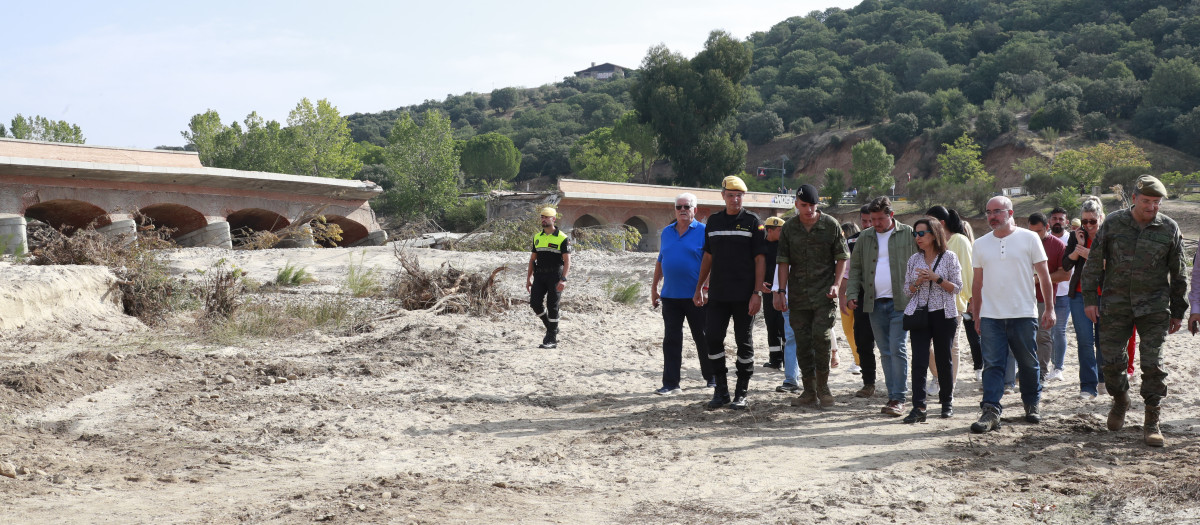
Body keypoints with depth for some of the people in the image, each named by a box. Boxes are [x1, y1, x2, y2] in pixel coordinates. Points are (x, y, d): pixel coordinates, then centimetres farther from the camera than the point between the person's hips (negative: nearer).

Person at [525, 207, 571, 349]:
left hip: (555, 276, -5)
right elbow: (532, 259, 17)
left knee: (552, 306, -4)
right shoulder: (537, 237, 13)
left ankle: (552, 340, 4)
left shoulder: (562, 238, -5)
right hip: (540, 275, 5)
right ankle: (551, 328, 18)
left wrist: (563, 279, -21)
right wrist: (528, 278, 11)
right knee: (535, 302, -4)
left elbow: (567, 261, -10)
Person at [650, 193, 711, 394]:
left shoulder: (703, 231, -4)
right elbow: (660, 261, 19)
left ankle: (711, 377, 22)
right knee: (671, 340, 2)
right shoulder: (667, 232, 12)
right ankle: (670, 383, 5)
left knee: (702, 338, 7)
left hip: (695, 296, -4)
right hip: (670, 295, 4)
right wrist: (654, 287, 17)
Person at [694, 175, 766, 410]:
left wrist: (757, 293, -11)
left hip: (744, 296, -4)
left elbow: (759, 259, -4)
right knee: (713, 339, 0)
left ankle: (741, 393, 12)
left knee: (744, 342, 3)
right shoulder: (714, 221, 11)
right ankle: (721, 390, 12)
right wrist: (699, 288, 13)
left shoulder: (752, 222, -1)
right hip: (717, 294, 4)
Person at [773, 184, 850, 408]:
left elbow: (842, 257, 4)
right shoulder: (789, 228, 4)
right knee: (802, 342, 4)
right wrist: (781, 292, 0)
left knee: (821, 336, -13)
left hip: (824, 293, -2)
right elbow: (783, 262, 6)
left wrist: (836, 284, -7)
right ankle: (809, 389, 14)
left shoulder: (831, 225, -1)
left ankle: (823, 385, 4)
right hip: (798, 295, 2)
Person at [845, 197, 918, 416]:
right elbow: (855, 269, 15)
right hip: (875, 303, 4)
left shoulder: (908, 234, 2)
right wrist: (851, 294, 2)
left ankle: (898, 399, -7)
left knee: (897, 349, -10)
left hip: (900, 302, -4)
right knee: (885, 352, 8)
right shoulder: (864, 239, 12)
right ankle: (893, 396, 14)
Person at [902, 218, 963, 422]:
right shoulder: (914, 259, 10)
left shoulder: (949, 257, 0)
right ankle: (918, 407, -10)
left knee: (944, 359, 6)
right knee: (919, 360, -7)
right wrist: (918, 282, -8)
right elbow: (907, 290, 13)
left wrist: (936, 278, -15)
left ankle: (947, 401, 22)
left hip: (943, 314, -2)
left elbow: (957, 288, -3)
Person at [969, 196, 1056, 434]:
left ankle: (1032, 405, 26)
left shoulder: (1029, 238, 1)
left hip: (1023, 314, -2)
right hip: (991, 316, 2)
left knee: (1029, 364, 9)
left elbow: (1043, 275, 3)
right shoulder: (981, 244, 9)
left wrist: (1049, 309, -1)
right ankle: (991, 411, -8)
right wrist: (976, 315, 12)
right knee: (992, 365, -5)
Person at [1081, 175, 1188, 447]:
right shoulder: (1113, 222, 0)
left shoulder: (1169, 228, 1)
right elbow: (1094, 262, 5)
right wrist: (1090, 299, 0)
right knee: (1111, 359, 2)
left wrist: (1177, 312, 8)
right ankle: (1120, 400, 30)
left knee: (1153, 364, -4)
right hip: (1115, 304, 1)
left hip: (1154, 307, -1)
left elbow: (1178, 274, 8)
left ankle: (1151, 422, 6)